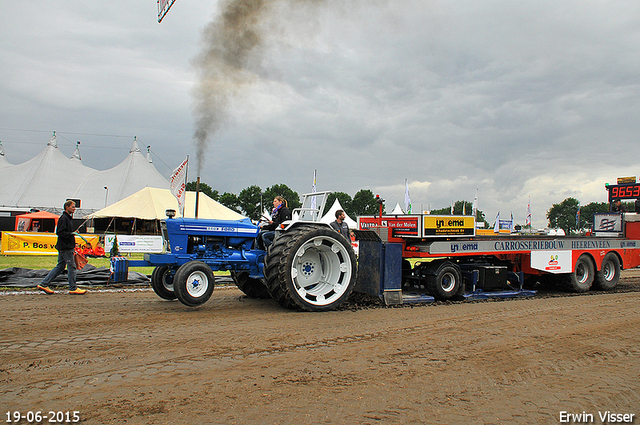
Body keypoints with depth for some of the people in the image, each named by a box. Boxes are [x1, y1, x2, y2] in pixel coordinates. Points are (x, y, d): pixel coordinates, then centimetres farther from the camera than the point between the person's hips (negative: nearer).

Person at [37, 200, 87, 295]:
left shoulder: (68, 218, 19)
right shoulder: (63, 218, -12)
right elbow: (60, 233, -19)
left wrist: (73, 244, 21)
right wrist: (71, 234, -25)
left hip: (66, 247, 10)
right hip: (65, 247, -10)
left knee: (60, 267, 12)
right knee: (71, 266, -5)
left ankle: (44, 284, 14)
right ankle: (73, 288, 1)